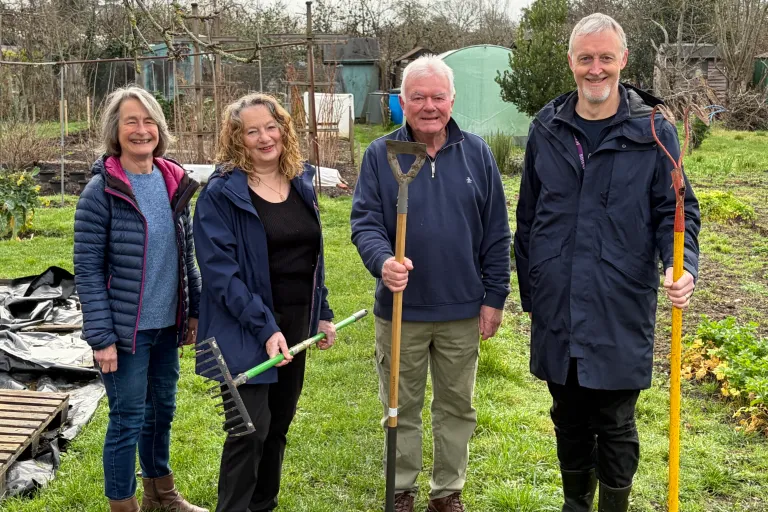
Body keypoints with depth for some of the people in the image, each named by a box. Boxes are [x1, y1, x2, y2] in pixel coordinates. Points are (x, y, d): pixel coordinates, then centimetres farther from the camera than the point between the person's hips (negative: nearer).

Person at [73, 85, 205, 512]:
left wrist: (195, 310, 10)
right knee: (128, 420, 4)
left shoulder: (174, 183, 3)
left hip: (167, 324, 6)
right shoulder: (101, 190, -13)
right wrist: (101, 336, -16)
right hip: (126, 329, -6)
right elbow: (87, 269, -13)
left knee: (161, 410, 19)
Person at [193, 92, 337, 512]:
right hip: (248, 329, -6)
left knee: (279, 422, 15)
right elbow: (220, 270, -17)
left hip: (296, 322, 6)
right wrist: (265, 327, -23)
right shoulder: (221, 192, -12)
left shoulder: (301, 183, 8)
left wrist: (322, 314, 11)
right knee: (252, 428, -6)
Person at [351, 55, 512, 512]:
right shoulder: (380, 155, -5)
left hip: (463, 311, 2)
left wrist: (495, 297, 0)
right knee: (401, 408, 12)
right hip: (400, 309, -1)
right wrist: (383, 261, -30)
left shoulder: (477, 154, 0)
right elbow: (365, 222, -9)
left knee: (457, 407, 15)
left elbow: (496, 234, 2)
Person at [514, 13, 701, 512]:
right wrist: (529, 290, 11)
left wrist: (682, 264, -19)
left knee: (615, 426, 9)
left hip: (621, 313, -3)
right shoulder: (546, 128, 5)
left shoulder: (653, 132, -3)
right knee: (569, 419, 18)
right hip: (556, 311, 3)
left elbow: (675, 210, 1)